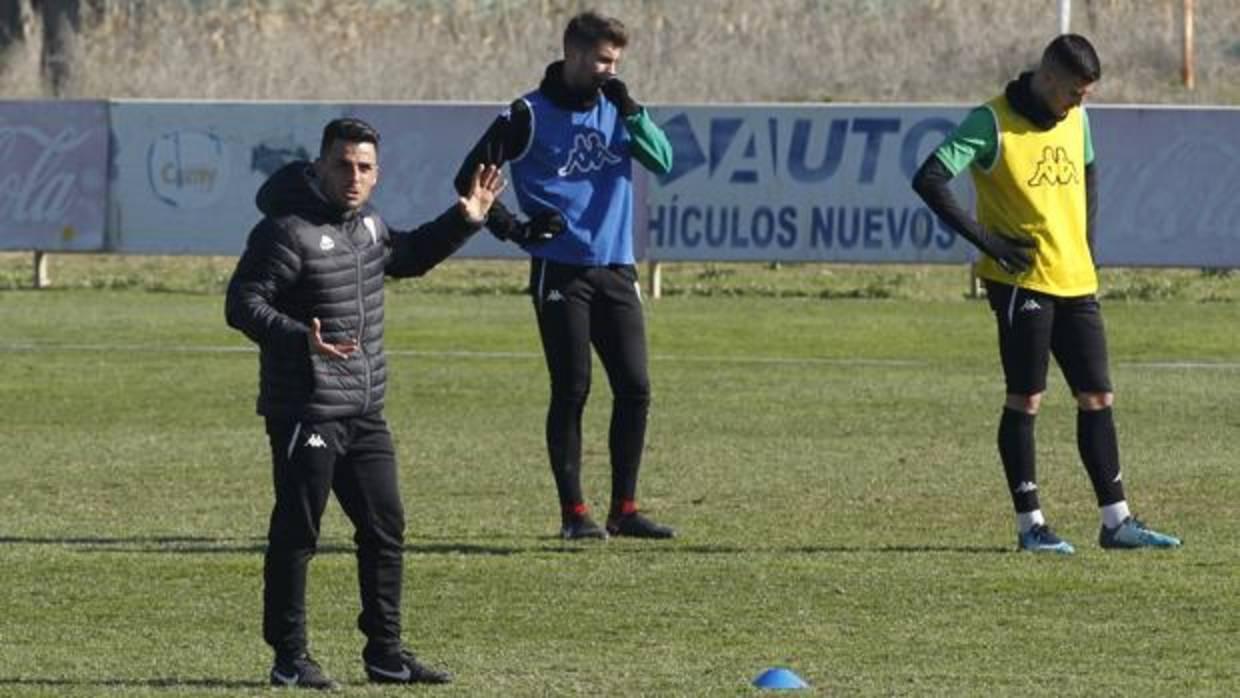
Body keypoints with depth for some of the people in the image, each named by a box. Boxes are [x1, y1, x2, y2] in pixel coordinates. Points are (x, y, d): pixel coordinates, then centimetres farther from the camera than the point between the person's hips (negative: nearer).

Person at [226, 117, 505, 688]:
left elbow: (407, 258, 33)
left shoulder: (366, 224, 11)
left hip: (364, 413, 9)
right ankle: (290, 658, 4)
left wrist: (464, 221, 23)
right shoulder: (287, 231, -15)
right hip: (304, 412, -9)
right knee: (296, 533, -3)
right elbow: (242, 303, -20)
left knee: (384, 529, 11)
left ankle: (385, 653, 19)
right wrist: (300, 339, -34)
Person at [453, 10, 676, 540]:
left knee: (634, 388, 1)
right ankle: (573, 513, 3)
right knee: (571, 392, -3)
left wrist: (631, 112, -10)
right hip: (561, 272, -5)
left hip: (616, 272, 5)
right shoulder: (530, 115, -3)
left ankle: (624, 510, 9)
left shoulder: (615, 109, 12)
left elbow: (663, 162, 1)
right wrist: (514, 229, -8)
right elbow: (471, 178, -2)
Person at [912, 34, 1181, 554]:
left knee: (1097, 398, 6)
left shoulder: (1075, 120, 10)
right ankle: (1030, 524, 3)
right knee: (1025, 400, -2)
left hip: (1077, 282, 7)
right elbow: (929, 180, -17)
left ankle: (1116, 521, 10)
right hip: (1022, 281, -7)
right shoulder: (992, 122, -11)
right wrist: (985, 240, -17)